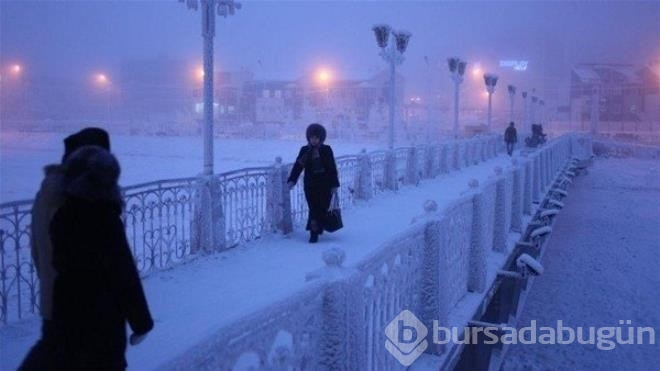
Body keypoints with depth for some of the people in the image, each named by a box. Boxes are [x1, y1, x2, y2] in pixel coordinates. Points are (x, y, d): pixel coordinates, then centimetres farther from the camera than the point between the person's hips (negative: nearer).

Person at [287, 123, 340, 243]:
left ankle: (314, 231, 10)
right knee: (314, 209, -3)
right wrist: (292, 180, -15)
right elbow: (298, 166, -2)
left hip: (325, 186, 0)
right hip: (310, 186, 0)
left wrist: (334, 185, -1)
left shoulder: (326, 150, 0)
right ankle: (314, 232, 6)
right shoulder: (305, 150, 2)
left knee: (322, 208, -1)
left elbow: (332, 168, 1)